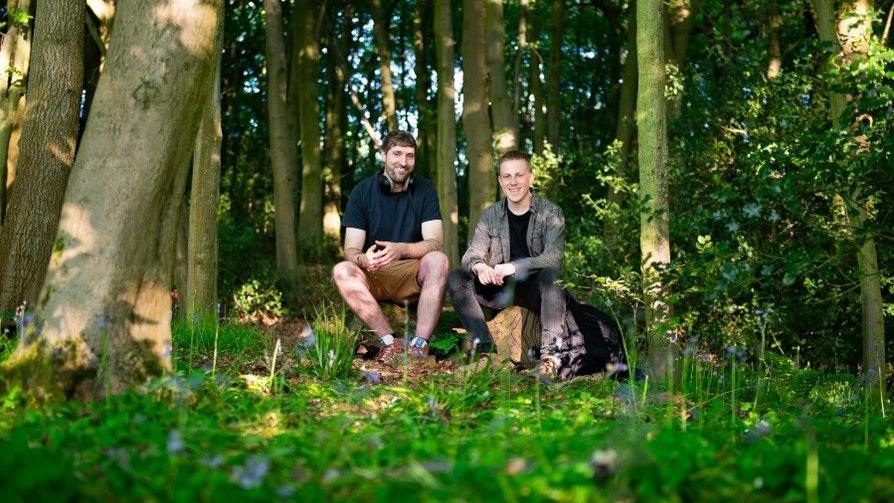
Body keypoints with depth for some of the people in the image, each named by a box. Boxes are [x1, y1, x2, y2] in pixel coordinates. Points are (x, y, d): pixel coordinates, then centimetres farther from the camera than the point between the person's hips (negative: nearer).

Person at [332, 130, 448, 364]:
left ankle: (420, 344, -36)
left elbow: (435, 242, -12)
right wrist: (363, 259, -33)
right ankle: (389, 341, -33)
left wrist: (400, 249, -33)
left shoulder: (424, 189, -1)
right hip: (373, 276, 1)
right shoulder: (362, 191, -1)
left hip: (413, 274, 0)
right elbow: (351, 250, -6)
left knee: (438, 260, -31)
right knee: (342, 271, -28)